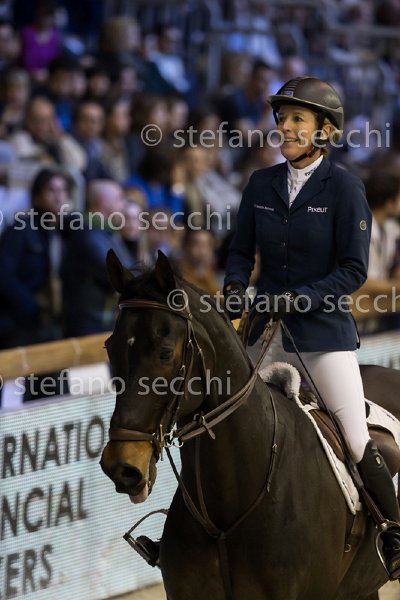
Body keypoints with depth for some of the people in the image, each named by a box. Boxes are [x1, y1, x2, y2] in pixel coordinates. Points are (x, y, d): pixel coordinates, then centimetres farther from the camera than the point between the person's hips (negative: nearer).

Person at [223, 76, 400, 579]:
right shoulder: (262, 184, 5)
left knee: (358, 445, -5)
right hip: (267, 330, 5)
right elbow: (241, 250, 12)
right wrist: (235, 287, -8)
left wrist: (298, 299, -19)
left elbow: (354, 270, -10)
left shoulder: (343, 187, -9)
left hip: (323, 329, -5)